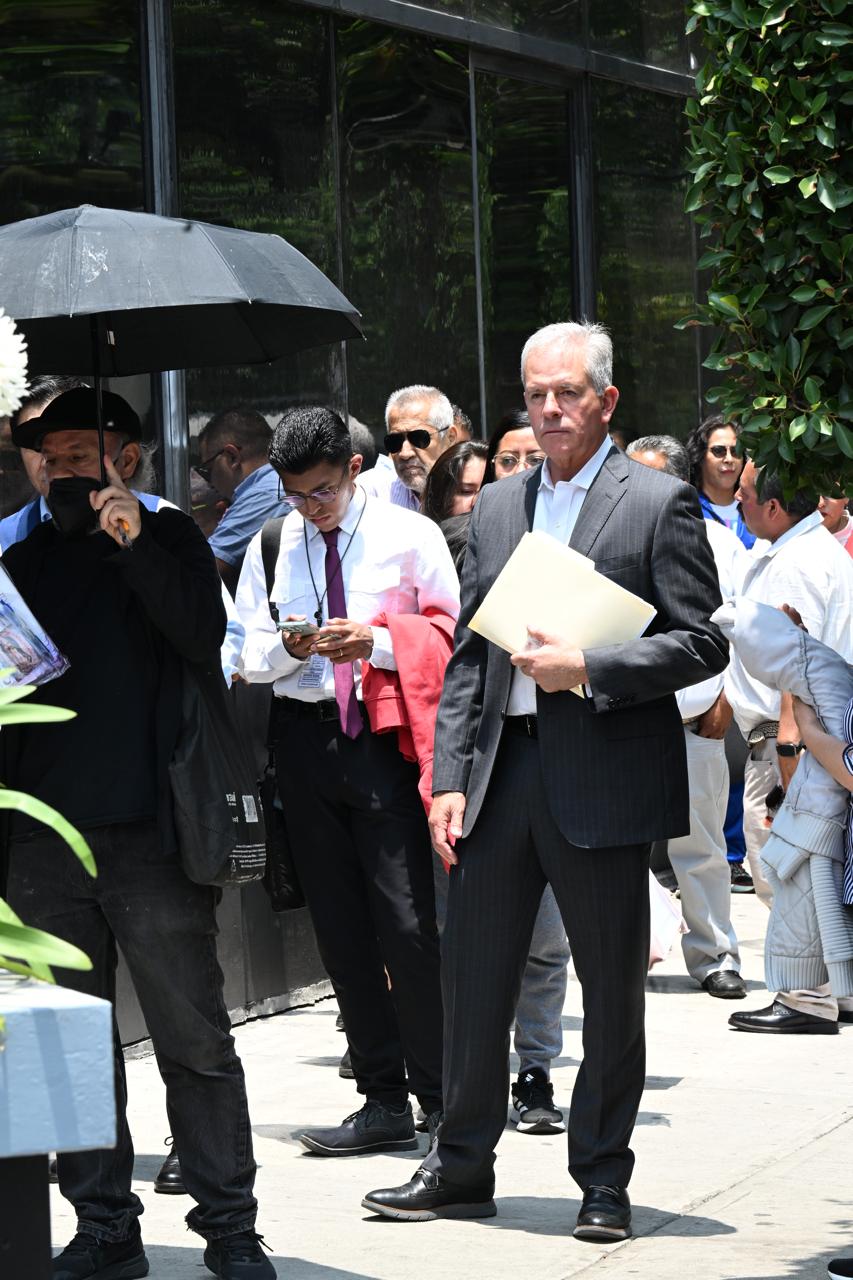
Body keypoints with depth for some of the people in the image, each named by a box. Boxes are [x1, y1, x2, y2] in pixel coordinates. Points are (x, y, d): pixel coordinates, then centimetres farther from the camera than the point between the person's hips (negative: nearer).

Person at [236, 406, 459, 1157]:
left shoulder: (410, 537, 2)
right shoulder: (269, 548, 12)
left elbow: (450, 637, 0)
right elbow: (249, 656, 12)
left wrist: (377, 641, -16)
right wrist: (289, 647, -10)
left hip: (386, 735, -4)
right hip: (306, 736, 4)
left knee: (409, 922, -11)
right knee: (340, 927, 6)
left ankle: (442, 1101, -4)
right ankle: (384, 1102, 13)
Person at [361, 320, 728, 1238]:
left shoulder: (659, 504, -2)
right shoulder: (497, 506, 14)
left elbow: (702, 643, -7)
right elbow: (467, 653, 12)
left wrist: (587, 669, -17)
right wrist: (449, 776, 4)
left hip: (603, 776, -5)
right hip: (501, 770, 5)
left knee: (611, 988, 4)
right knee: (471, 976, 8)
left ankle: (602, 1179, 16)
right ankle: (461, 1167, 21)